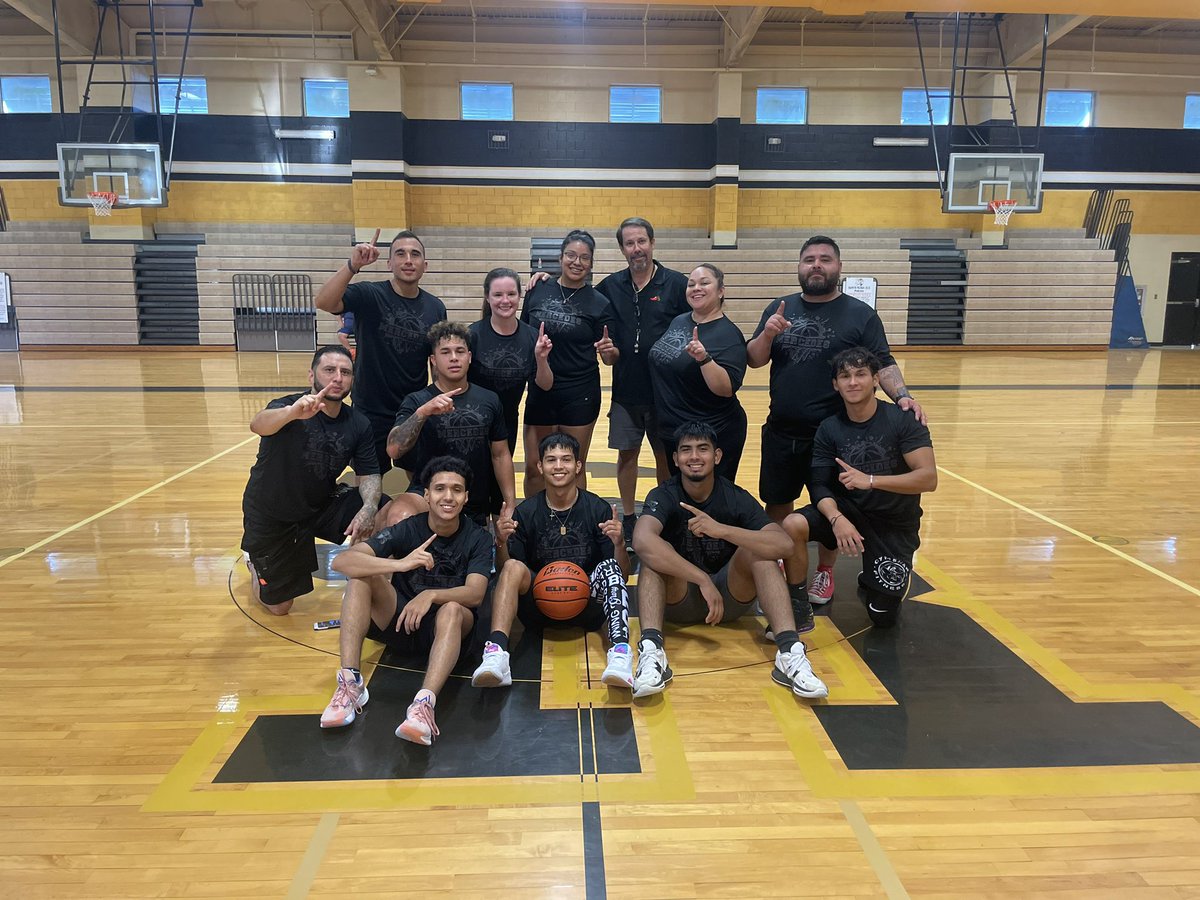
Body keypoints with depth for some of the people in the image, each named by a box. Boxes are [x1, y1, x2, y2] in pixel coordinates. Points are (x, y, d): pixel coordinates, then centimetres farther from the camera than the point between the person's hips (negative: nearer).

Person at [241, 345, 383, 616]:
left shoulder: (358, 424, -10)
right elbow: (258, 424, -46)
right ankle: (255, 561, 38)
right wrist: (292, 412, -70)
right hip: (271, 516, -4)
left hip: (322, 506, 4)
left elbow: (369, 474, -7)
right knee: (277, 607, 4)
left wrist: (369, 507, -30)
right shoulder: (290, 407, -25)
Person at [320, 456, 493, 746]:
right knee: (361, 576, -22)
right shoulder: (408, 529, -7)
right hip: (400, 620, 2)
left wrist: (430, 595, -39)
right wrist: (399, 564, -37)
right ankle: (350, 683, -29)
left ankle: (424, 703, -52)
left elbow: (475, 593, -20)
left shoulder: (477, 538, -6)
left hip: (446, 627, -1)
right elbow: (342, 561, -20)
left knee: (451, 610, -35)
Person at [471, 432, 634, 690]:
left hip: (588, 605, 0)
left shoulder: (598, 509, 0)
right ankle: (496, 654, -42)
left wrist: (619, 544, -21)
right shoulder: (526, 512, 2)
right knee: (514, 567, -27)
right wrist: (502, 543, -18)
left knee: (609, 567, -28)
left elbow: (622, 574, -1)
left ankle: (620, 651, -44)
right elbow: (504, 571, 2)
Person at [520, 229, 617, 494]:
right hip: (539, 392, 2)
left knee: (574, 469, 9)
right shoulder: (537, 291, 2)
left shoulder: (599, 303, -3)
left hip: (580, 395, -2)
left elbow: (610, 358, -1)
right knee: (534, 468, 6)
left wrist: (610, 350, -21)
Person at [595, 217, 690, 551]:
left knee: (666, 455, 9)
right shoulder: (611, 286, 5)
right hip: (625, 388, 2)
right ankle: (628, 520, 25)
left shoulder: (676, 283, -4)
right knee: (626, 453, 9)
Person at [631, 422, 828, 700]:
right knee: (655, 554, -29)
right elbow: (642, 541, -37)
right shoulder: (663, 496, -14)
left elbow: (784, 544, -26)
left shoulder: (737, 498, -10)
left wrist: (721, 530, -37)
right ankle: (650, 651, -45)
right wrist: (703, 580, -43)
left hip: (730, 598, 1)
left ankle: (789, 651, -36)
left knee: (759, 550, -25)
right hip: (678, 600, -1)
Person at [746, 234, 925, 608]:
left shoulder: (861, 314, -1)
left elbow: (883, 364, -4)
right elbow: (753, 360, 4)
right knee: (776, 504, 15)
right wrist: (767, 334, -16)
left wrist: (902, 396, -22)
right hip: (780, 432, 3)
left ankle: (824, 571, 30)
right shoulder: (779, 308, 6)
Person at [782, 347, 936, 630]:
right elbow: (820, 485, -9)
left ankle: (871, 583, 36)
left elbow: (928, 478, -22)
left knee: (883, 617, 0)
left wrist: (870, 480, -34)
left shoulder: (903, 419, -15)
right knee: (792, 525, -29)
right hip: (848, 511, 2)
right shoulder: (829, 429, -6)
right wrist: (836, 519, -30)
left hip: (896, 524, -1)